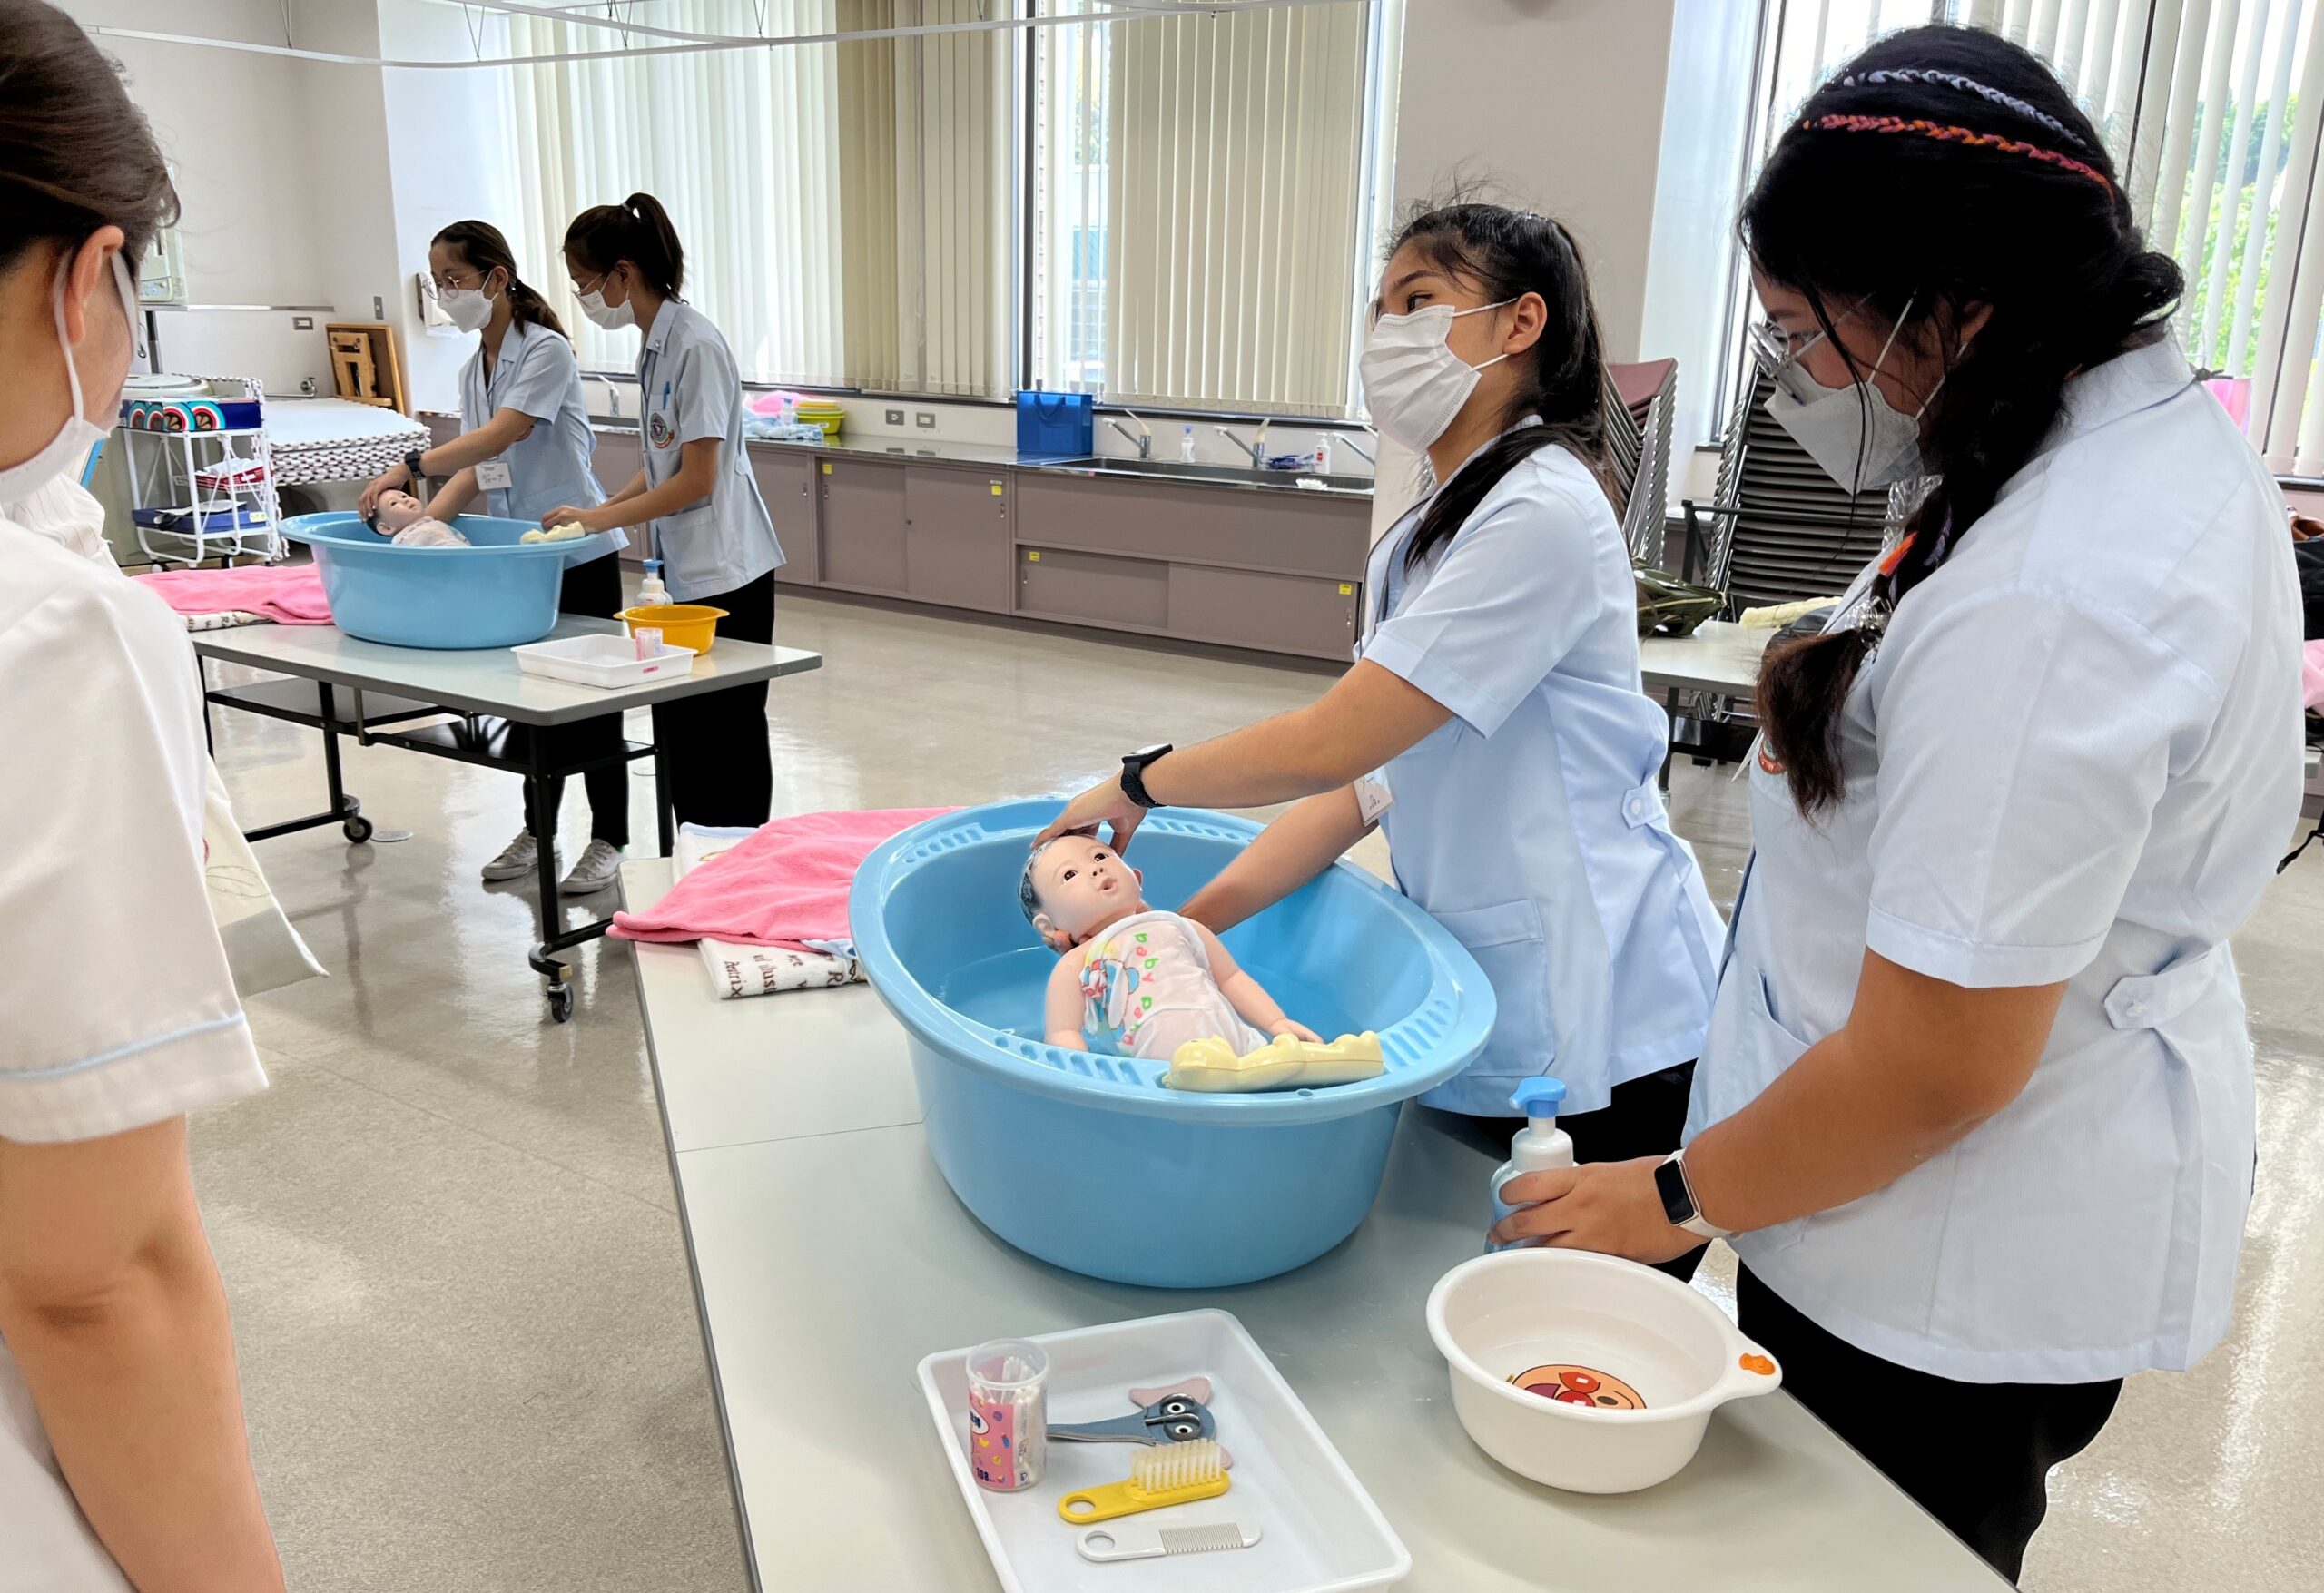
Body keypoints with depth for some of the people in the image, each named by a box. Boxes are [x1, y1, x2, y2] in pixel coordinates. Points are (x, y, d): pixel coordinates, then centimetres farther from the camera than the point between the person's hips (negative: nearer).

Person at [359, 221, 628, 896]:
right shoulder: (473, 370, 11)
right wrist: (426, 517, -12)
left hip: (577, 547, -7)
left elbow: (499, 437, -25)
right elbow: (476, 467, 5)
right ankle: (538, 829, 26)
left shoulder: (547, 351, -13)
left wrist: (410, 465, -32)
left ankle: (607, 839, 10)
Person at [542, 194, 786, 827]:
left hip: (725, 573, -9)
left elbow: (697, 480, -17)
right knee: (678, 738, 12)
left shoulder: (695, 346, -15)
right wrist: (599, 511, 5)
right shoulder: (655, 343, 12)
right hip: (681, 571, 9)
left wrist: (597, 518, -12)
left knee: (723, 745, -2)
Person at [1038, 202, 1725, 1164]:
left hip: (1595, 1031, -8)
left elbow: (1332, 744, -22)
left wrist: (1139, 783, -8)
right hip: (1485, 997, 8)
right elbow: (1375, 778, 5)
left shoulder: (1540, 514, -19)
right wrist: (1194, 919, -4)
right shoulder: (1437, 527, 11)